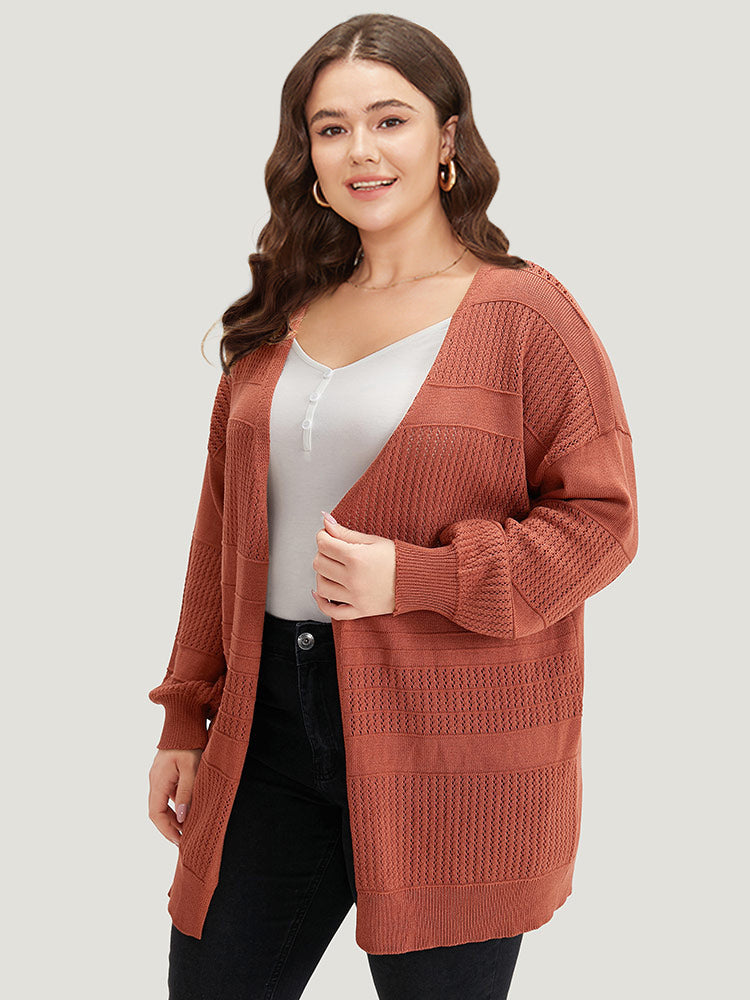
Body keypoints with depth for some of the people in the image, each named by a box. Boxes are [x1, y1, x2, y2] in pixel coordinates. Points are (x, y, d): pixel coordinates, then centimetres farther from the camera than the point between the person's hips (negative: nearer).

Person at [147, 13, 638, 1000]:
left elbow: (602, 519, -8)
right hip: (268, 723, 5)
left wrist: (416, 577, -18)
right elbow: (225, 529, 14)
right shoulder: (281, 320, 11)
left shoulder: (524, 313, -5)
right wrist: (185, 716, 13)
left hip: (448, 749, -5)